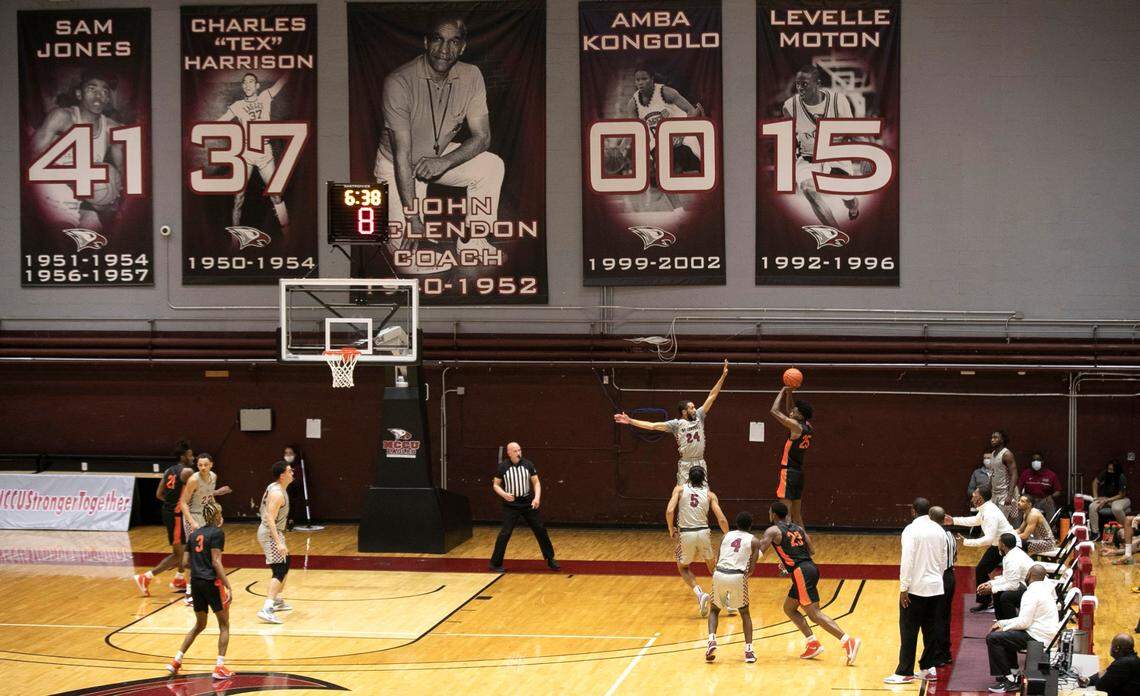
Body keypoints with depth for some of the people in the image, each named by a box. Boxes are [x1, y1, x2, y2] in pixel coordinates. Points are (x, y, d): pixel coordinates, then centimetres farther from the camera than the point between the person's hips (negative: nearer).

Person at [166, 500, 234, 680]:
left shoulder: (195, 534, 11)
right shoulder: (217, 533, -8)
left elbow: (186, 562, 10)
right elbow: (216, 562, -16)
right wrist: (228, 587, -17)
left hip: (195, 582, 6)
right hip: (211, 582, -6)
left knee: (199, 625, 21)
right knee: (224, 625, 7)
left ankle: (176, 660, 15)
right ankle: (220, 667, 1)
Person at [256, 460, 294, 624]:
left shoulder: (275, 488, 11)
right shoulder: (277, 493, -20)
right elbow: (270, 518, -28)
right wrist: (279, 542, -34)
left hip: (268, 532, 10)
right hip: (271, 534, -10)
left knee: (285, 565, 24)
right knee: (279, 571, -16)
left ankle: (277, 600, 37)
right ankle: (266, 609, -27)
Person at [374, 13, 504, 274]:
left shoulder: (471, 76, -14)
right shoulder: (399, 82, -29)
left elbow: (481, 136, -10)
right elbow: (402, 153, -30)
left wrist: (444, 162, -29)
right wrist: (412, 218, -32)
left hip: (439, 155, 6)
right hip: (396, 164, -5)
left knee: (492, 166, -19)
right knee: (407, 255, -18)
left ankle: (471, 242, -1)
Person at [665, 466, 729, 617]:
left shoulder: (680, 489, 5)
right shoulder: (709, 494, 7)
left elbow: (669, 511, -9)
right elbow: (722, 519, -1)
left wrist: (671, 531, 5)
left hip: (685, 534, -1)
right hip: (703, 533, 1)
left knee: (683, 567, 22)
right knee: (713, 567, 26)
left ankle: (699, 593, -2)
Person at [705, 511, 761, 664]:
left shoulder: (726, 536, 19)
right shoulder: (754, 541, 10)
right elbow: (751, 568, 2)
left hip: (719, 574, 2)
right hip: (738, 577, -2)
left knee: (714, 610, 23)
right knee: (744, 613, 18)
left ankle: (712, 640, 0)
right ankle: (748, 649, 9)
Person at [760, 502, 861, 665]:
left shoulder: (773, 531, -1)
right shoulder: (798, 528, 20)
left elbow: (758, 552, -11)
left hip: (801, 572, -8)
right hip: (810, 568, 8)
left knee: (814, 614, -11)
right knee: (788, 608, 20)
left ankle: (848, 641, -23)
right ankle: (813, 643, 13)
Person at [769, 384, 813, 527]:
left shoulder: (796, 426, -15)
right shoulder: (808, 428, 10)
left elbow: (774, 410, -10)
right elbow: (788, 410, 24)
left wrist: (782, 392, 1)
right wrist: (789, 393, 15)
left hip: (789, 472, -9)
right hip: (798, 472, 9)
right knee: (796, 514, 14)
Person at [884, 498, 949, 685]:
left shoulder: (911, 530, -13)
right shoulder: (939, 530, 6)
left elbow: (907, 561, -17)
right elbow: (943, 560, 13)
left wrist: (903, 588, -14)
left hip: (916, 588, -6)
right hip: (936, 587, 6)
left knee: (908, 631, 0)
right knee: (931, 629, 13)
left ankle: (905, 672, 0)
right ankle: (929, 668, 16)